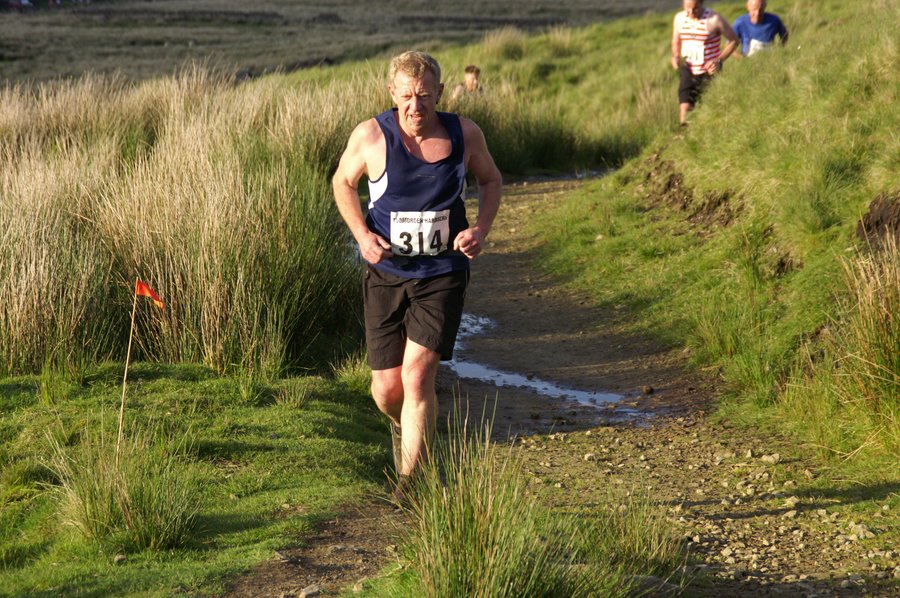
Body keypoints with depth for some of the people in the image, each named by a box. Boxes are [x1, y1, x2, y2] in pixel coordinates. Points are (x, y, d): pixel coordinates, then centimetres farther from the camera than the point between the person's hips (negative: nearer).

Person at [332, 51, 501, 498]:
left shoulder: (464, 134, -6)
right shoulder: (371, 136, -11)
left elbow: (490, 180, 12)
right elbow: (343, 181, 7)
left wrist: (481, 229, -6)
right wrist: (362, 234, -8)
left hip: (443, 274, -1)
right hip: (386, 274, 1)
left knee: (417, 372, -15)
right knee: (387, 388, 3)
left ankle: (410, 477, -2)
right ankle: (403, 426, 41)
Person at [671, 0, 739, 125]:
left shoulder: (714, 19, -15)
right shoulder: (679, 18, 0)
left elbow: (734, 40, -7)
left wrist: (720, 60, -18)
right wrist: (675, 56, -3)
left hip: (709, 72, -3)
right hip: (689, 71, 3)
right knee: (684, 106, -10)